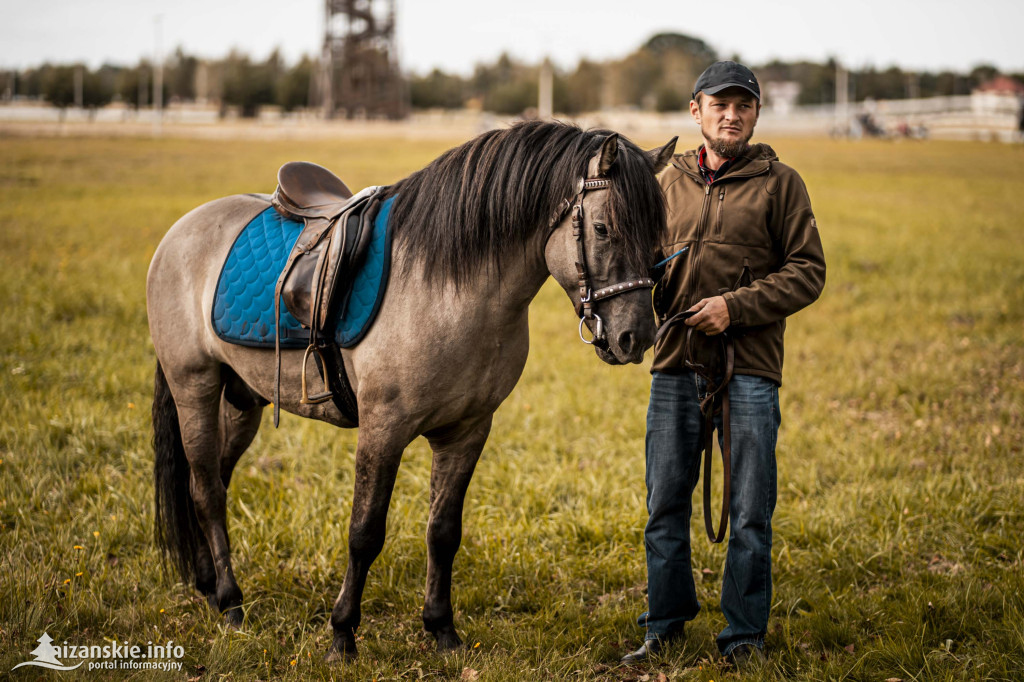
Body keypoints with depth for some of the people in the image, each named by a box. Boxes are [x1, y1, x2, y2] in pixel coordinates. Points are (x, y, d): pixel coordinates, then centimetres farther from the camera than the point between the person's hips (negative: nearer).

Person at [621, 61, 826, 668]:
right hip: (675, 365, 3)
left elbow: (808, 271, -4)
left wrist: (736, 306, -14)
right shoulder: (669, 181, 12)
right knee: (665, 506, 10)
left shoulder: (779, 183, 1)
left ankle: (745, 634, 16)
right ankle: (665, 623, 25)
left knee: (750, 515, 2)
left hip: (749, 368, -3)